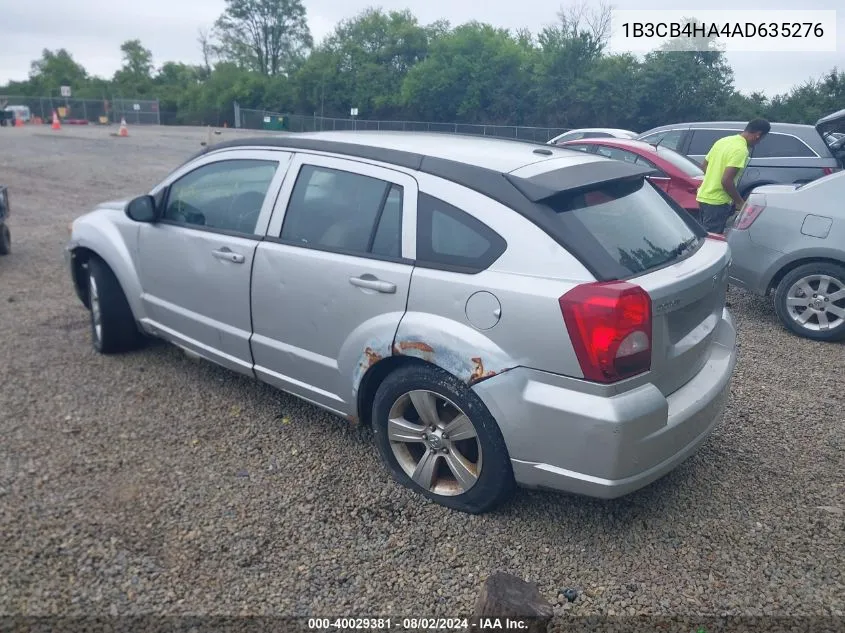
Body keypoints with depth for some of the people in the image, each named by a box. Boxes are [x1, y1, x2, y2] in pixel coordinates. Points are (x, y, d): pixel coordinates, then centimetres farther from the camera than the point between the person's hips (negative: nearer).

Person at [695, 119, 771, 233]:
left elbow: (704, 166, 16)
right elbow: (726, 181, -23)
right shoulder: (741, 150, -17)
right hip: (717, 202, -9)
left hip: (703, 196, 9)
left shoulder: (723, 140, 9)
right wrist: (740, 202, -10)